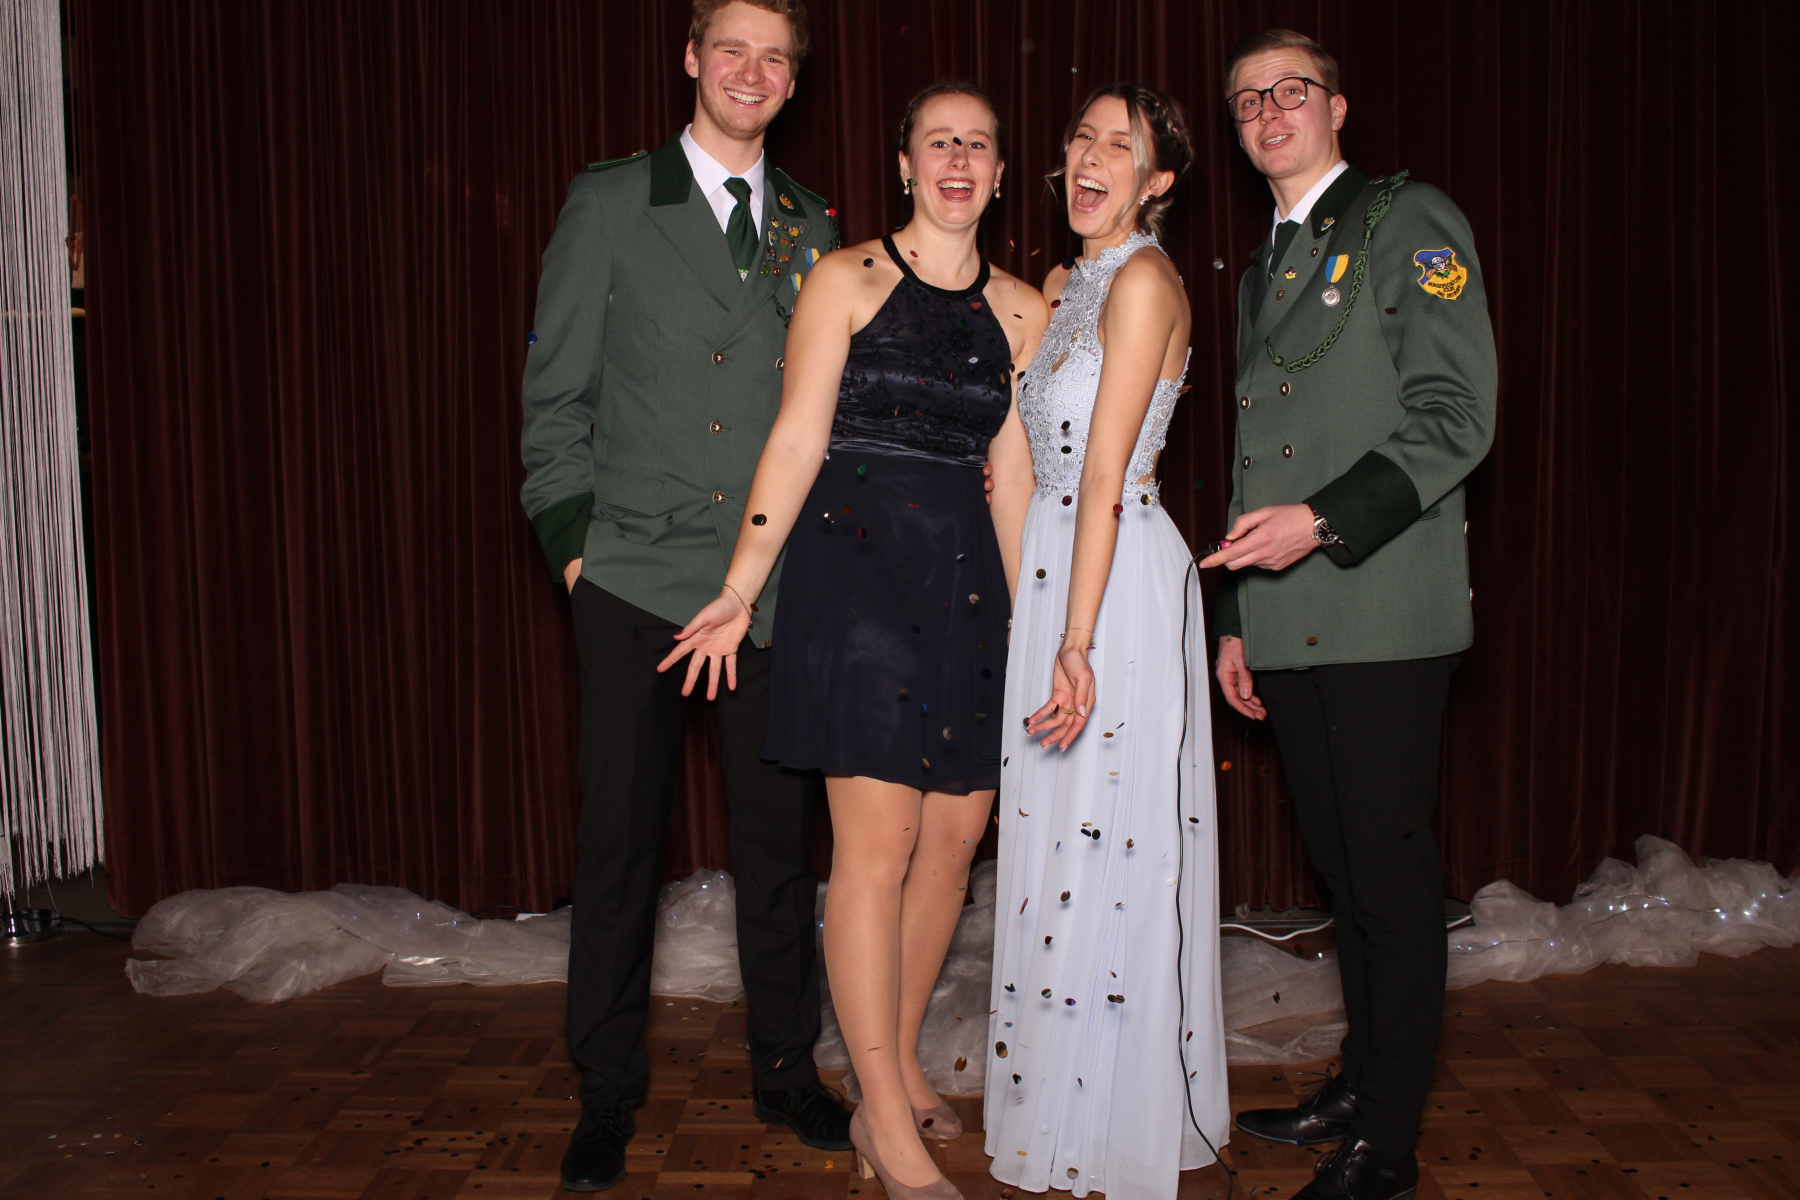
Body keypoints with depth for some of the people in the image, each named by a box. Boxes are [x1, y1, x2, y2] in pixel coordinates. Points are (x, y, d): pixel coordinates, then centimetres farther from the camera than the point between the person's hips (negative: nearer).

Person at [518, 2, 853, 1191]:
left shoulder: (812, 225, 12)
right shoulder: (609, 201, 4)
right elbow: (556, 389, 3)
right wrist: (571, 534, -4)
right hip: (637, 571, -2)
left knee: (780, 835, 8)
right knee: (621, 837, 4)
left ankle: (787, 1068, 25)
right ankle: (609, 1091, 19)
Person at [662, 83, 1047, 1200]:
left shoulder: (1022, 309, 12)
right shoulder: (847, 279, 0)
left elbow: (1011, 475, 13)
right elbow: (796, 440, -5)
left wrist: (1032, 619, 13)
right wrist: (740, 592, -10)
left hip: (969, 585, 5)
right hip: (857, 572, -5)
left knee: (956, 836, 7)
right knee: (878, 841, -6)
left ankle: (900, 1063, 26)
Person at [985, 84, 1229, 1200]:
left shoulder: (1145, 280, -12)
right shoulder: (1063, 283, 15)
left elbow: (1107, 473, -19)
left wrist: (1076, 643, -22)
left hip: (1122, 580, -9)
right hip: (1050, 565, 9)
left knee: (1109, 846, -1)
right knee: (1055, 839, 14)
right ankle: (1060, 1103, 29)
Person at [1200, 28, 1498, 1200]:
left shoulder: (1409, 221, 0)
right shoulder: (1265, 267, 22)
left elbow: (1456, 416, -10)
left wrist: (1324, 520, -19)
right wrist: (1235, 618, 18)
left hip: (1383, 617, -7)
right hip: (1291, 624, 7)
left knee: (1392, 874, -2)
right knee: (1343, 870, 14)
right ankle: (1359, 1085, 27)